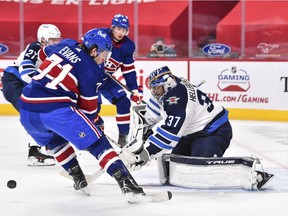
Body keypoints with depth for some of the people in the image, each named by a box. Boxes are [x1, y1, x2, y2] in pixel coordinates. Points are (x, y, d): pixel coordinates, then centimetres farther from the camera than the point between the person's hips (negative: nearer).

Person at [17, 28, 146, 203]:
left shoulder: (66, 44, 15)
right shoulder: (91, 72, 0)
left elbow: (43, 53, 36)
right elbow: (88, 108, 8)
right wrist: (94, 119, 28)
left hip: (27, 111, 7)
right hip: (57, 109, -6)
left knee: (54, 138, 34)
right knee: (97, 142, -1)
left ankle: (78, 178, 34)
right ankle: (126, 182, -12)